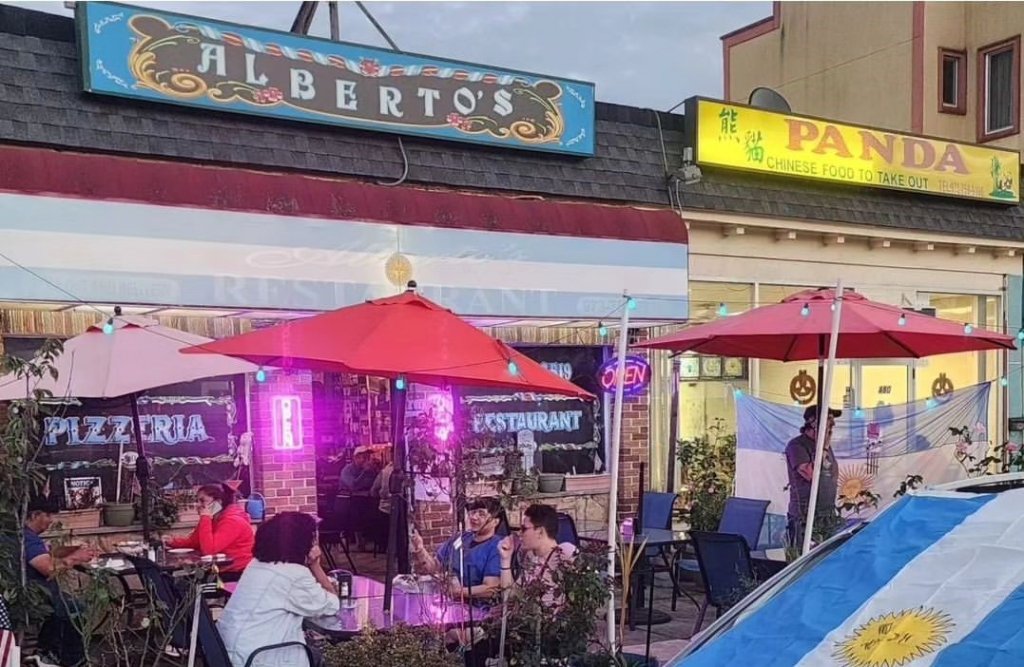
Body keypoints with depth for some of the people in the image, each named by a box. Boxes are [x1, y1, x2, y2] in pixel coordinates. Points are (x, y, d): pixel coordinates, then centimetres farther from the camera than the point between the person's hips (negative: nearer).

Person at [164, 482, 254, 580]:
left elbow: (208, 550, -27)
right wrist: (172, 542, -5)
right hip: (222, 570, 8)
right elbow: (193, 542, 12)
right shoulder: (214, 519, 11)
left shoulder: (232, 521, -20)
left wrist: (205, 518, -22)